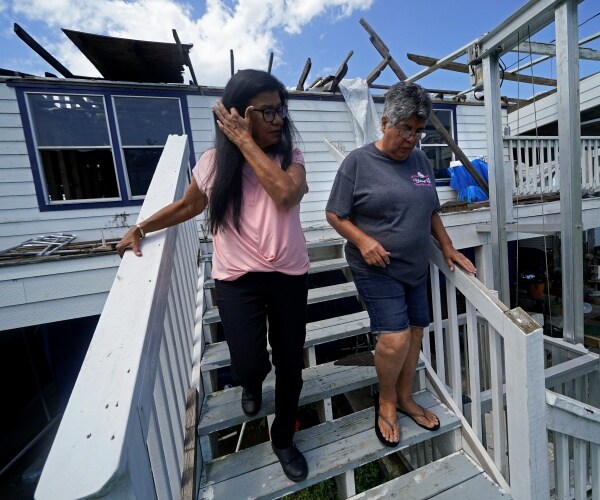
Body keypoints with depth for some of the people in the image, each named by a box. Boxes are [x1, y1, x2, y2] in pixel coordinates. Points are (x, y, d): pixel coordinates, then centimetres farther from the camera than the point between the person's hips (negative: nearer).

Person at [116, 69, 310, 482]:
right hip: (237, 278, 0)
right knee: (249, 366, -5)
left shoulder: (289, 154, -2)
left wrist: (246, 141, -20)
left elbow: (286, 195, -25)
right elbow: (189, 205, 15)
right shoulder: (213, 161, -1)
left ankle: (283, 439, 43)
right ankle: (252, 384, 40)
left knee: (290, 362, 12)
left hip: (289, 275, 1)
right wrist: (143, 226, 7)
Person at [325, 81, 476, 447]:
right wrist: (363, 239, -22)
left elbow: (431, 211, 18)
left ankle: (405, 398, 37)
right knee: (395, 339, -11)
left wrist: (448, 247, 9)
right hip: (377, 270, -6)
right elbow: (335, 215, -7)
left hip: (416, 268, 6)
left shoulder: (421, 161, 10)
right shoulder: (358, 161, -7)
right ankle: (386, 401, 21)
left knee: (415, 334, 12)